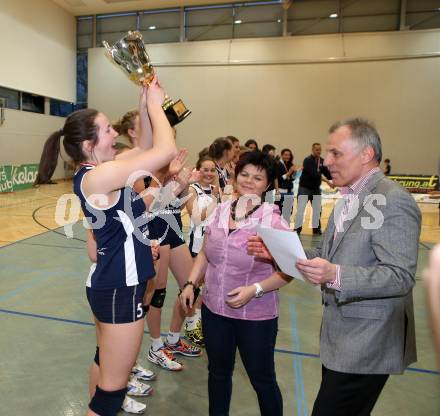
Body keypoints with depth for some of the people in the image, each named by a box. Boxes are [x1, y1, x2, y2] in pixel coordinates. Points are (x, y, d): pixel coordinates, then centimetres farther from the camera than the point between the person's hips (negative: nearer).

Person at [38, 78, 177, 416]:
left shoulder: (99, 170, 4)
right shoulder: (98, 176, -23)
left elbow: (146, 149, 14)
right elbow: (166, 150, -26)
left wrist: (145, 107, 4)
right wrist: (155, 104, -13)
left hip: (111, 284, 10)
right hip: (120, 290, -10)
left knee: (107, 362, 29)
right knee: (113, 384, 6)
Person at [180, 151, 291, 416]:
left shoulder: (273, 221, -15)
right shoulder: (221, 211, 0)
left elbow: (286, 271, -12)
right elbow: (205, 253, 10)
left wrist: (254, 290, -24)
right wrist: (191, 283, 2)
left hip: (255, 316, -4)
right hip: (214, 309, 5)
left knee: (262, 380, 14)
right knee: (218, 372, 23)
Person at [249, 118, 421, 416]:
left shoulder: (394, 201, -18)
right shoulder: (349, 198, 11)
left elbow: (401, 277, -24)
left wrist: (335, 275, -37)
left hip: (365, 344, -9)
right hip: (340, 335, 9)